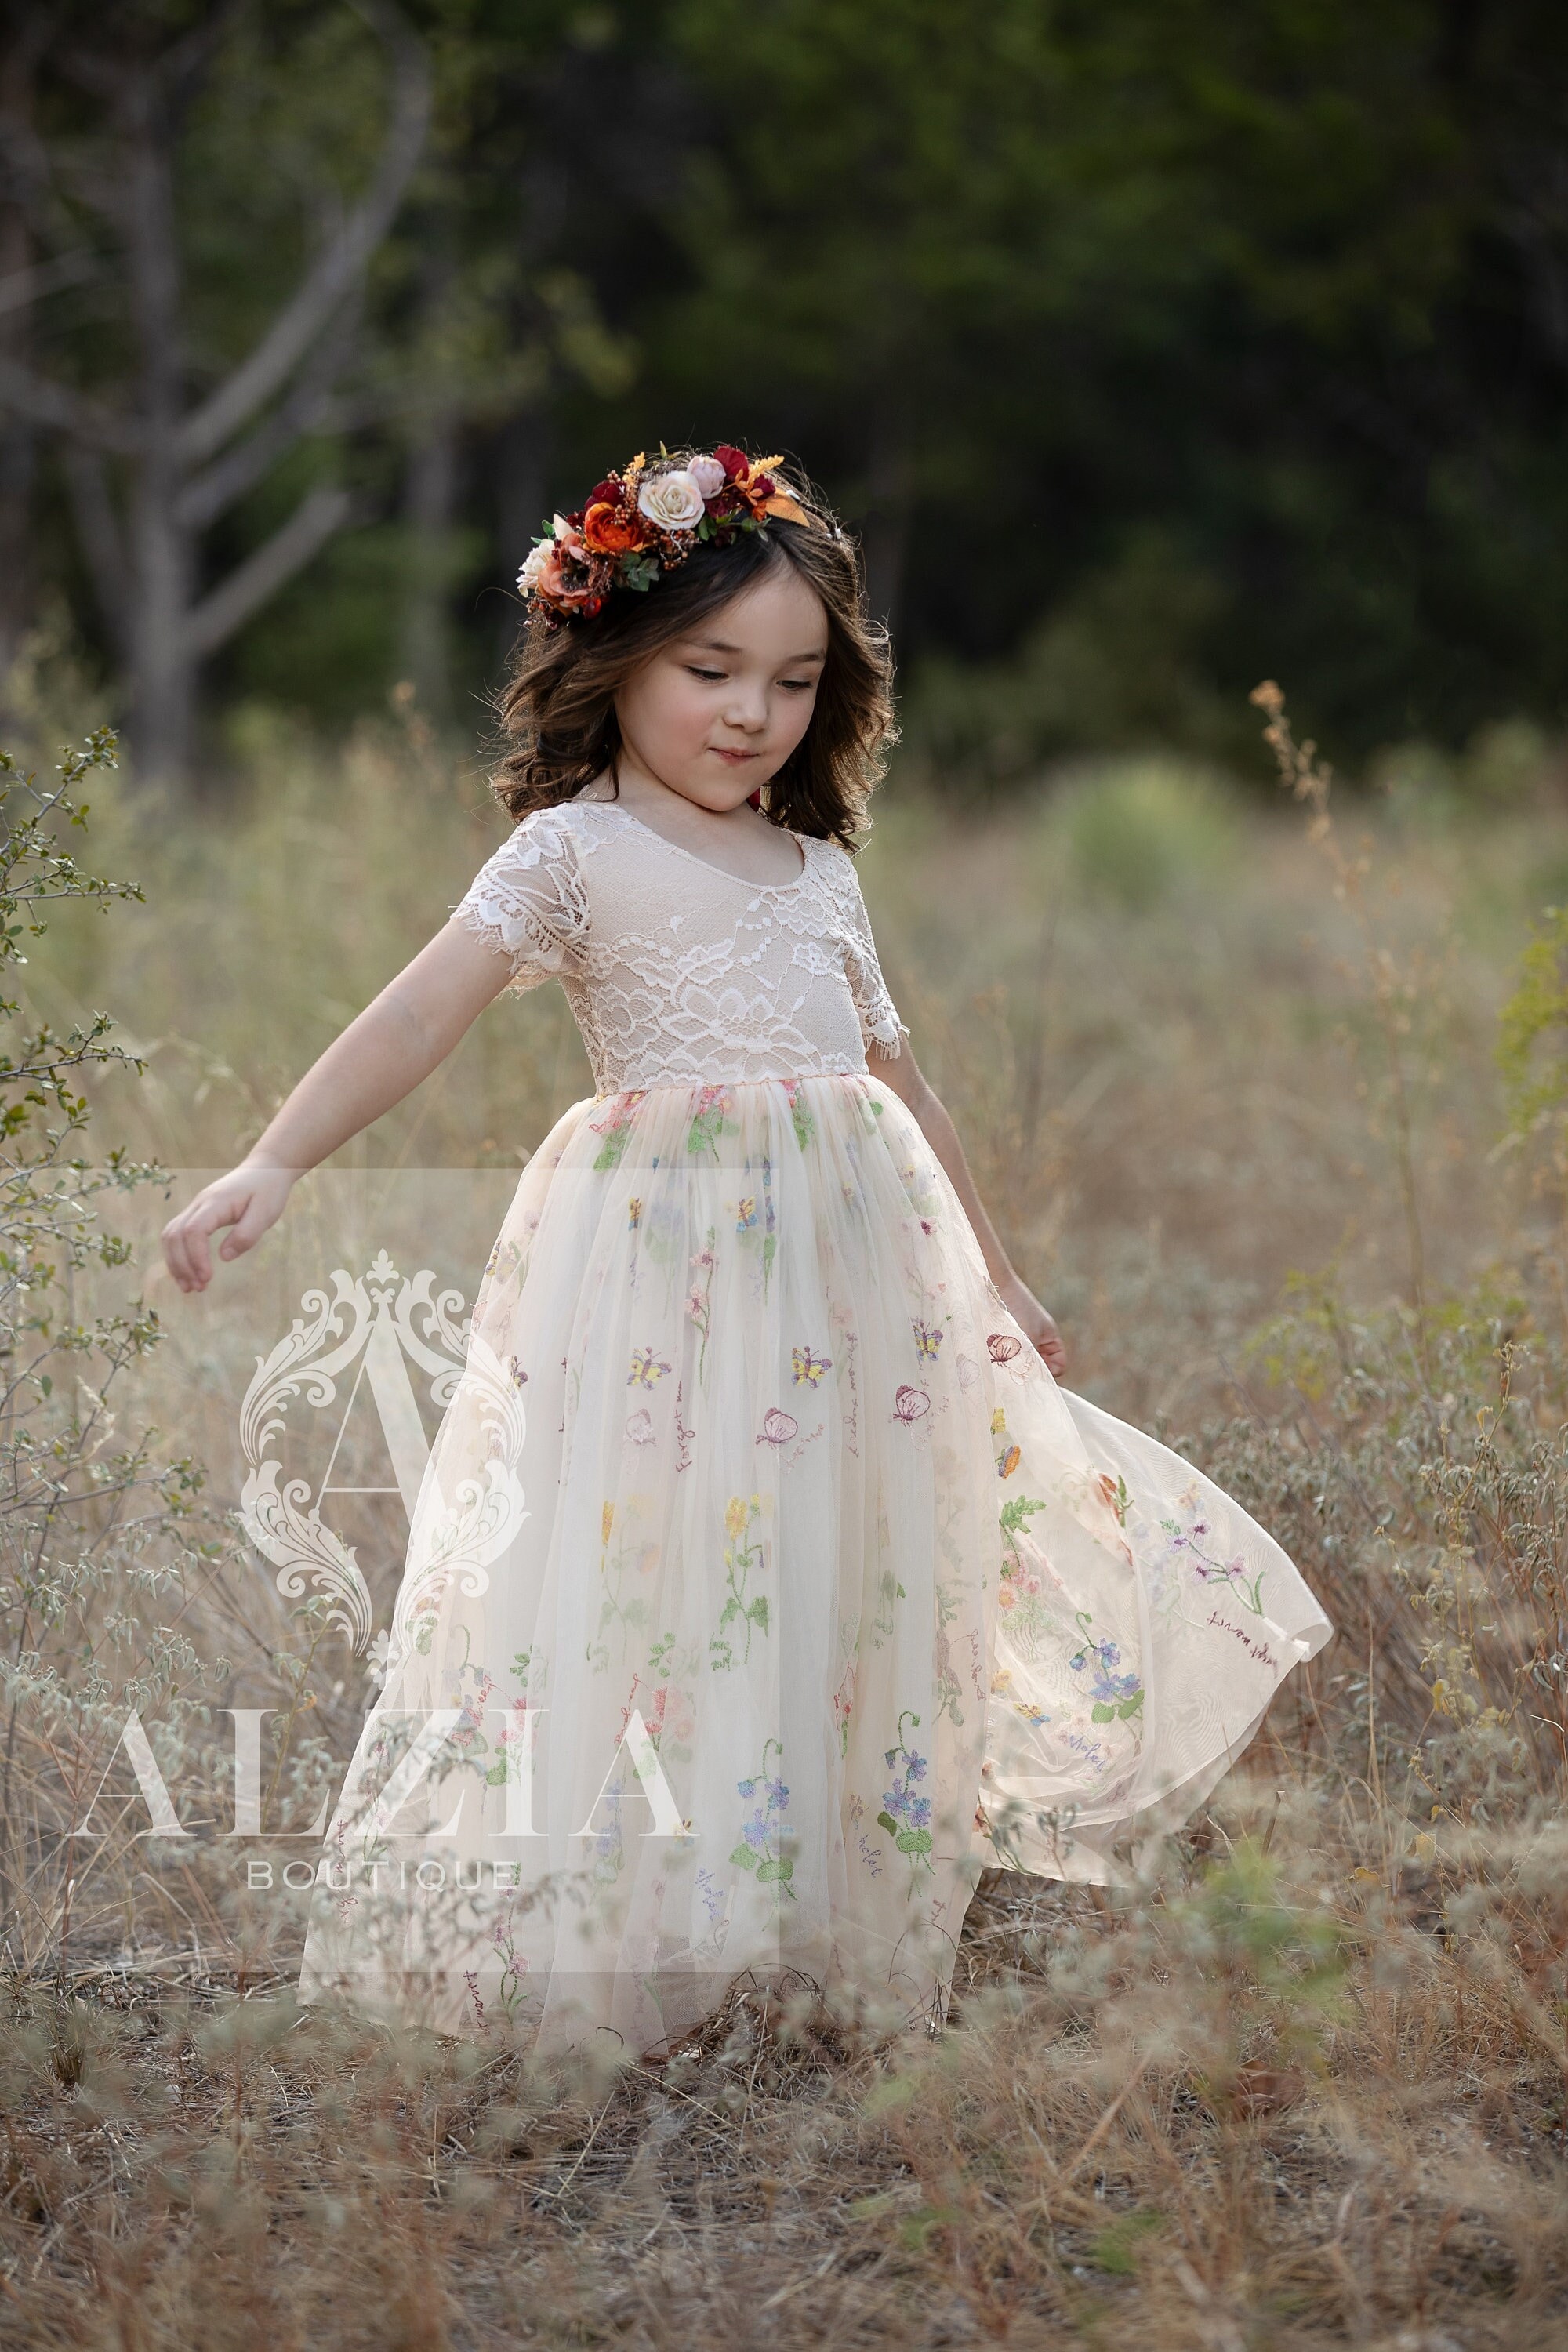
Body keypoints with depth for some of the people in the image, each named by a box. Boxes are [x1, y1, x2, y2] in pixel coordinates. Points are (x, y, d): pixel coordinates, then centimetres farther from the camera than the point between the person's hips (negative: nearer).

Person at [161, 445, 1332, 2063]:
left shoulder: (821, 869, 15)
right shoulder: (574, 851, -3)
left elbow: (894, 1077, 25)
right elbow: (419, 1017, -14)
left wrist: (993, 1272, 30)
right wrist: (273, 1164, -29)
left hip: (852, 1265, 6)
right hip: (664, 1263, -5)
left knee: (845, 1581, 6)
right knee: (652, 1580, -8)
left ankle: (832, 1917, 17)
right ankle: (616, 1946, 1)